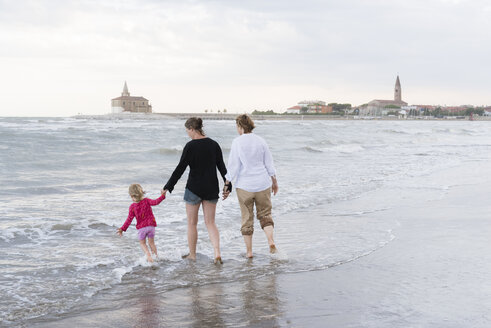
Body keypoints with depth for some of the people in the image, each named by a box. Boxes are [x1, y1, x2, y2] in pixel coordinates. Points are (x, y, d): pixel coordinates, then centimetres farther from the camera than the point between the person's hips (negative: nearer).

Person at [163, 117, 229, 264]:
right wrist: (227, 186, 13)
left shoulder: (190, 146, -13)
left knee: (192, 223, 12)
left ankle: (192, 254, 22)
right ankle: (217, 253, -7)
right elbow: (222, 167, 5)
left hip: (194, 188, -5)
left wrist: (168, 187, -9)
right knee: (210, 223, 10)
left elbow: (180, 168, -14)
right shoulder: (214, 144, 2)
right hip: (211, 188, 5)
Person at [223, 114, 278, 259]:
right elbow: (269, 164, 5)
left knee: (247, 218, 9)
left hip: (244, 186, -2)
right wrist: (274, 182, 16)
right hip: (263, 184, 2)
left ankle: (249, 250, 13)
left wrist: (226, 185, -5)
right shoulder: (261, 141, 1)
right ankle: (271, 240, -7)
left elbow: (233, 167, -12)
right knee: (265, 214, 15)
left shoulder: (237, 142, -10)